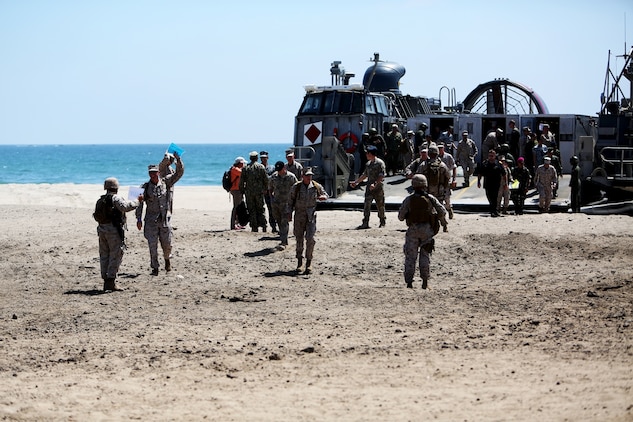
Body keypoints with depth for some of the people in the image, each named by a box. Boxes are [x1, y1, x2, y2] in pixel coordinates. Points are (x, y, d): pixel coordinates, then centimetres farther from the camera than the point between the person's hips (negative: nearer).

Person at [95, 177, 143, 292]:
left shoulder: (100, 200, 13)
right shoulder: (116, 198, -9)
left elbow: (95, 215, 15)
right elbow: (125, 207, -26)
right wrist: (137, 201, -16)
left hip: (102, 229, 7)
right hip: (114, 230, -7)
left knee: (104, 255, 10)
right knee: (115, 255, -3)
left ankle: (106, 280, 11)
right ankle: (111, 281, -9)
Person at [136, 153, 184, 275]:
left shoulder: (165, 183, 4)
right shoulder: (145, 187, 0)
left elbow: (179, 173, 1)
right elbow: (139, 203, 1)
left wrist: (178, 159, -14)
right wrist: (139, 219, -6)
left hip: (165, 219, 1)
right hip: (151, 220, -1)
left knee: (167, 244, 6)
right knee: (152, 245, -3)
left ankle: (167, 259, 36)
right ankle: (155, 268, 6)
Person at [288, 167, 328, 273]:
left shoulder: (316, 187, 1)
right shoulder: (296, 187, -1)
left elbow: (325, 195, 16)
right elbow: (291, 200, 6)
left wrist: (323, 197, -8)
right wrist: (290, 213, 0)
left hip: (311, 215, 0)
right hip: (299, 215, 0)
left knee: (310, 238, -11)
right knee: (299, 238, 6)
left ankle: (309, 262, -3)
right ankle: (299, 262, 19)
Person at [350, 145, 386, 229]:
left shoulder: (380, 163, -8)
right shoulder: (368, 164, 14)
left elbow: (381, 176, -16)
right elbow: (365, 175, 23)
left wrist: (375, 184, -26)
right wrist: (356, 182, 19)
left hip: (378, 188, -6)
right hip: (369, 187, 6)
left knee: (380, 206, 4)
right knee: (366, 206, -3)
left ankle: (382, 222, 17)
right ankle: (365, 223, -5)